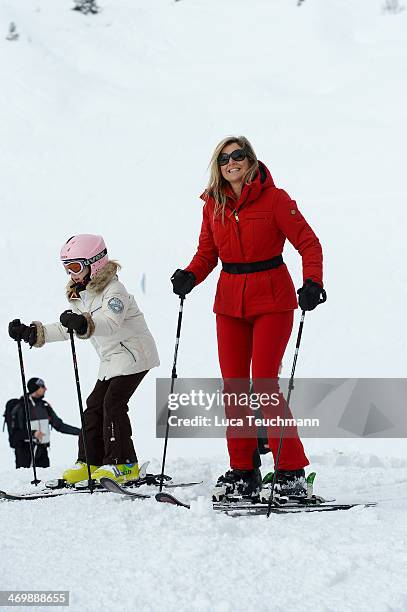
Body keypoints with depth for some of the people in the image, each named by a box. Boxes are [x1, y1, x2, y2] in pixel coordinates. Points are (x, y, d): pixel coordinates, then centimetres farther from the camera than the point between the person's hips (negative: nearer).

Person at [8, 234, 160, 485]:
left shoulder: (113, 290, -17)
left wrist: (84, 324, -56)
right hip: (112, 359, 10)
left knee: (113, 402, -18)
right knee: (95, 405, 5)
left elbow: (111, 323, -36)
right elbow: (66, 329, 17)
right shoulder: (81, 296, 12)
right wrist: (32, 333, 6)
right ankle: (90, 462, 11)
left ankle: (124, 464, -18)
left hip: (134, 353, -10)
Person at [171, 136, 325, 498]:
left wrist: (312, 283, -25)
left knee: (264, 384, -12)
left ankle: (292, 472, -6)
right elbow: (207, 252, 13)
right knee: (233, 386, 4)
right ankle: (243, 472, 13)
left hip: (271, 301, -5)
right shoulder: (213, 204, 6)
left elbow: (308, 243, -9)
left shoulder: (274, 199, -8)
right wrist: (190, 276, -7)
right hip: (230, 302, 5)